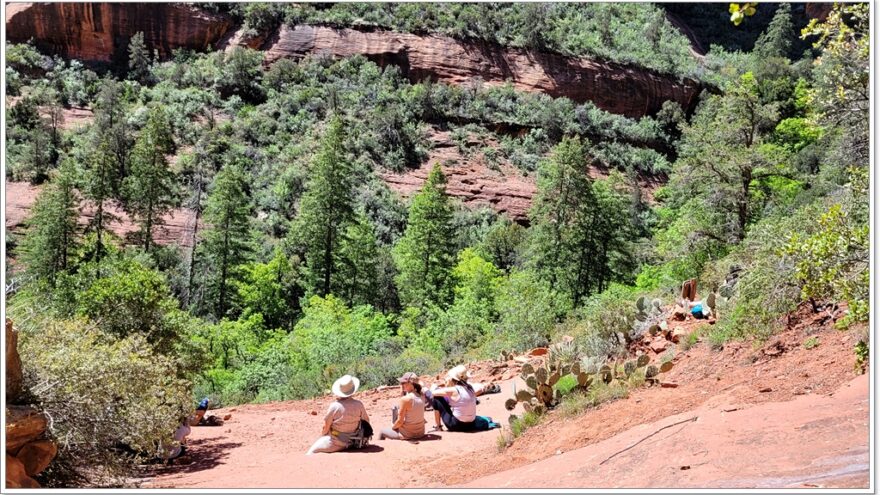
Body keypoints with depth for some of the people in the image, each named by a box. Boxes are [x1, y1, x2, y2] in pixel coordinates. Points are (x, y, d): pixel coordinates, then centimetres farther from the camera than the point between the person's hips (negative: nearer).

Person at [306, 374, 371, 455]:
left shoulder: (334, 406, -20)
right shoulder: (359, 405, -11)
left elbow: (325, 428, -10)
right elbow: (366, 422, 3)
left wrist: (322, 435, 11)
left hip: (336, 443, -4)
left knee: (312, 450, 7)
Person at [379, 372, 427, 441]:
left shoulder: (405, 399, -22)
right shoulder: (421, 396, -3)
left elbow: (400, 421, -16)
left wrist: (393, 427, 3)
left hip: (407, 435, -7)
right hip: (420, 433, 7)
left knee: (382, 432, 16)